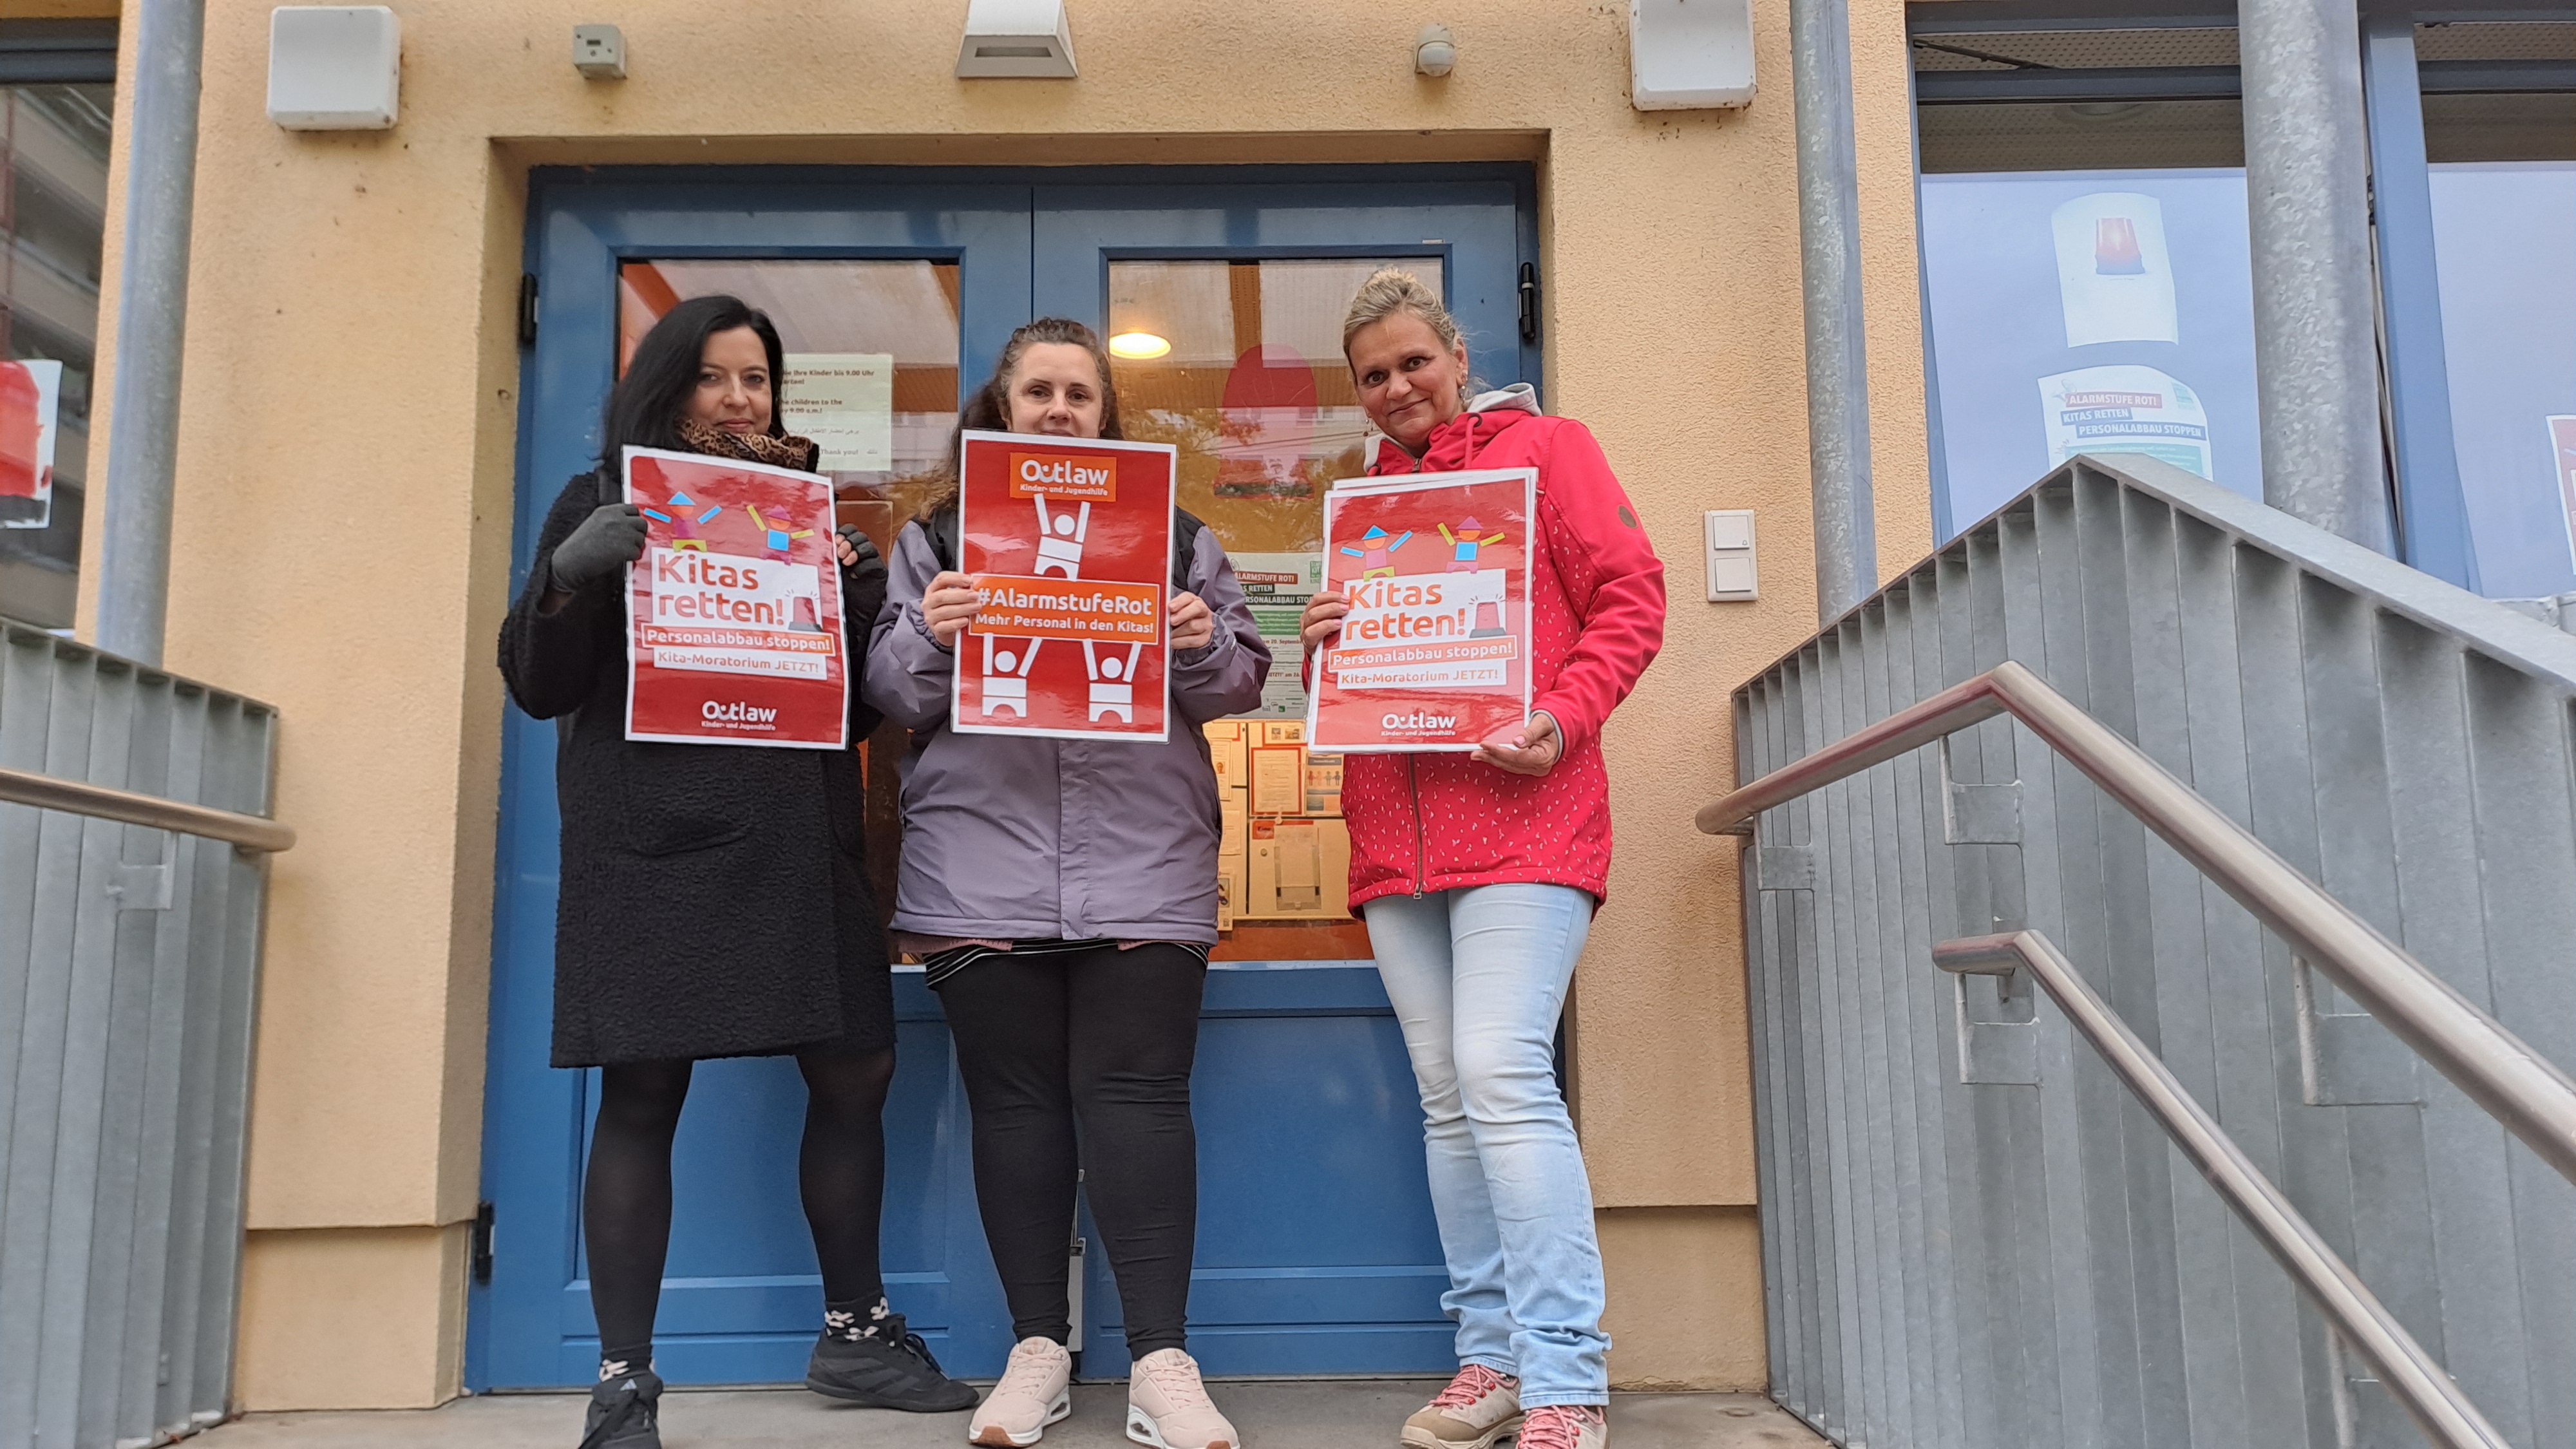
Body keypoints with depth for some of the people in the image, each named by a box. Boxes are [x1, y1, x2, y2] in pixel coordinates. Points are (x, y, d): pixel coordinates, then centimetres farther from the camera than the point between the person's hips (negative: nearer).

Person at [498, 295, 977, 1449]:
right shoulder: (603, 508, 8)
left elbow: (858, 703, 15)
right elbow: (538, 684, 1)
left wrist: (863, 602, -5)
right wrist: (570, 573, -17)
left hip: (796, 836, 4)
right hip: (650, 839, -3)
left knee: (856, 1073, 5)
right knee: (642, 1097, -4)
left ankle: (853, 1331, 23)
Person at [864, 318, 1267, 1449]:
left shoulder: (1175, 535, 14)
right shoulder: (935, 538, 14)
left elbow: (1242, 681, 11)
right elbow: (889, 691, 8)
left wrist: (1204, 645, -10)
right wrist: (931, 638, -12)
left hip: (1143, 860, -1)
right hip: (982, 863, 1)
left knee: (1136, 1094, -4)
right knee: (1014, 1100, 5)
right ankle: (1038, 1348, 17)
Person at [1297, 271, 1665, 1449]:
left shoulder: (1543, 447, 7)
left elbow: (1631, 595, 0)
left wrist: (1564, 715, -15)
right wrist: (1323, 643, 2)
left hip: (1521, 818, -6)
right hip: (1396, 830, 6)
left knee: (1503, 1074, -16)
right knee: (1448, 1098, 6)